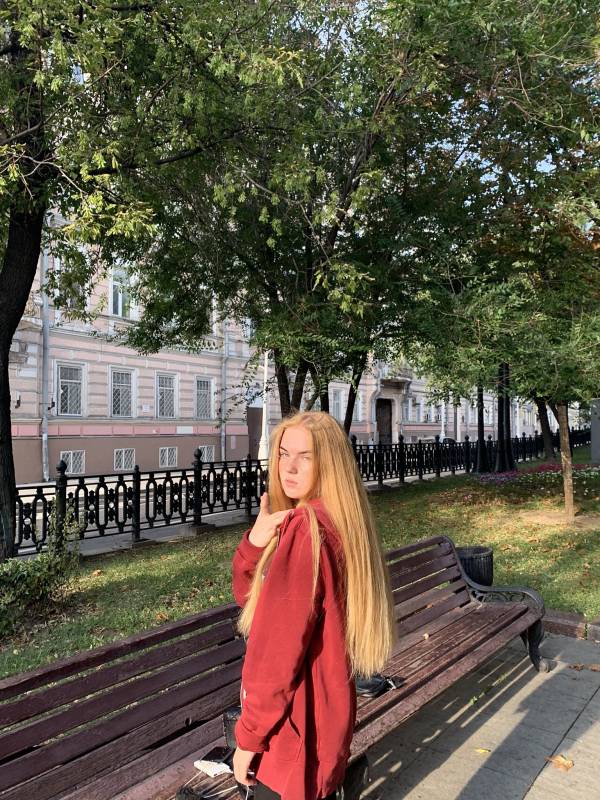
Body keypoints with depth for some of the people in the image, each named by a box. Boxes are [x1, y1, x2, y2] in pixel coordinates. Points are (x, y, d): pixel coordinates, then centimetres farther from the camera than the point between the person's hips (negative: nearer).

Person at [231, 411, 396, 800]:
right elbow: (249, 596, 6)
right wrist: (255, 543, -13)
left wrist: (249, 736, -12)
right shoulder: (338, 522, 4)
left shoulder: (304, 528, -25)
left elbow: (279, 649, -23)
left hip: (294, 725, -8)